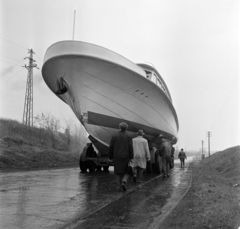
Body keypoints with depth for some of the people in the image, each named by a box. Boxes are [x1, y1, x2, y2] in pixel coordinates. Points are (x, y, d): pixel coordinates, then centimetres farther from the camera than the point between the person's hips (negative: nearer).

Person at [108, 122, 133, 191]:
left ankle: (118, 186, 8)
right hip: (126, 157, -1)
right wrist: (131, 157, -4)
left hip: (117, 157, 2)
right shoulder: (128, 136, -2)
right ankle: (124, 181, -13)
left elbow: (111, 147, 3)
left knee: (118, 173, 10)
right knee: (126, 172, 10)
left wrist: (110, 157, 10)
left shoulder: (114, 136, 3)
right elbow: (130, 148, -7)